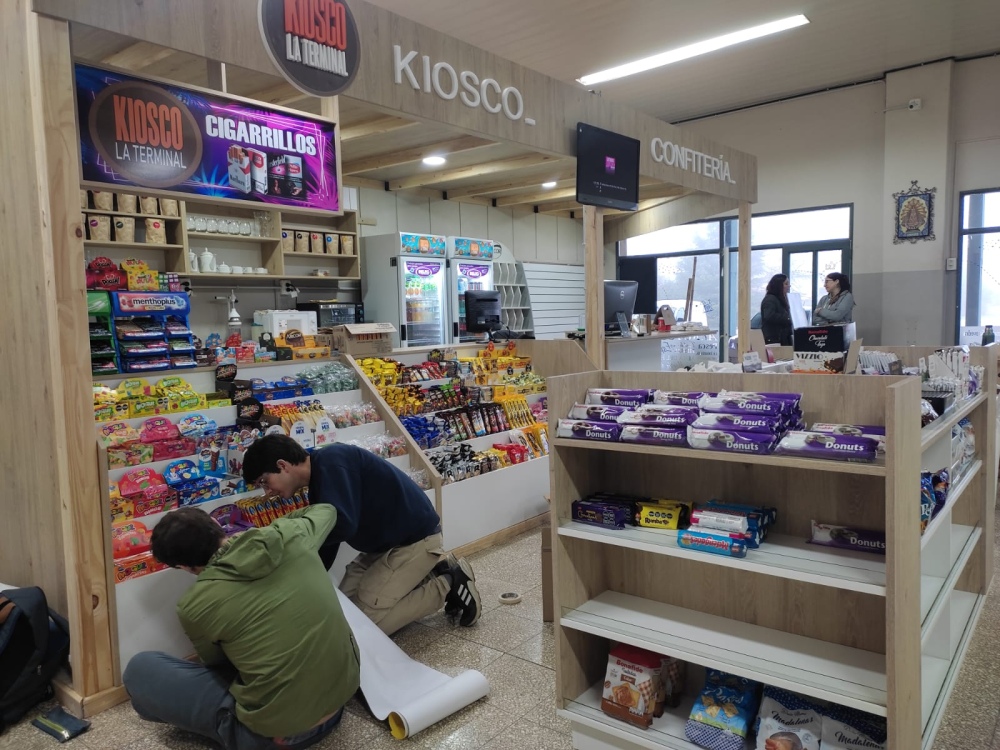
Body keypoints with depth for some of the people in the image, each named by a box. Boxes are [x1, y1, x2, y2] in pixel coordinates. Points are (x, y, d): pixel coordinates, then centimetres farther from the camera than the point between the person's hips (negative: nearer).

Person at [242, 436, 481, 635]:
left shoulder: (330, 462, -22)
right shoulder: (320, 480, 8)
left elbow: (342, 525, -33)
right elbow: (326, 538, 10)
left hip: (416, 538, -10)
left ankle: (448, 585, 1)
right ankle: (435, 570, 12)